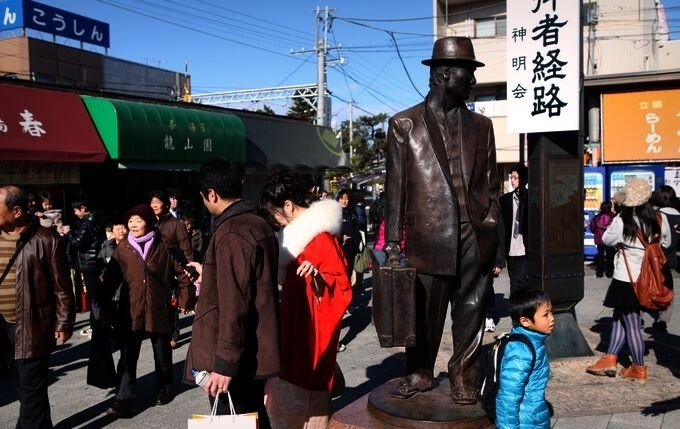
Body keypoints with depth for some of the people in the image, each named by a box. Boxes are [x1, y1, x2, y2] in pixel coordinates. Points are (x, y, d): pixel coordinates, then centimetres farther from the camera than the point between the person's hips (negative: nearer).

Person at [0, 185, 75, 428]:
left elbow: (62, 287, -9)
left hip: (30, 327, -6)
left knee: (32, 389, 1)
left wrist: (64, 323, -9)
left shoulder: (45, 241, -12)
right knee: (21, 385, 18)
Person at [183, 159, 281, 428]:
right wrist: (209, 273, 34)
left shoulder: (231, 232, -20)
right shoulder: (259, 225, 10)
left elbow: (233, 303, -24)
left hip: (235, 358, -9)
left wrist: (225, 362, -21)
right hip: (254, 352, 9)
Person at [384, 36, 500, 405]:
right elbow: (395, 189, 1)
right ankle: (419, 373, 26)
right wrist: (393, 243, -3)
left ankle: (464, 376, 23)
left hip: (474, 236, 3)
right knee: (424, 312, 7)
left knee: (470, 312, 8)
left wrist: (492, 232, 7)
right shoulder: (404, 124, 4)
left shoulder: (481, 125, 13)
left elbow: (490, 184, 13)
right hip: (429, 237, -2)